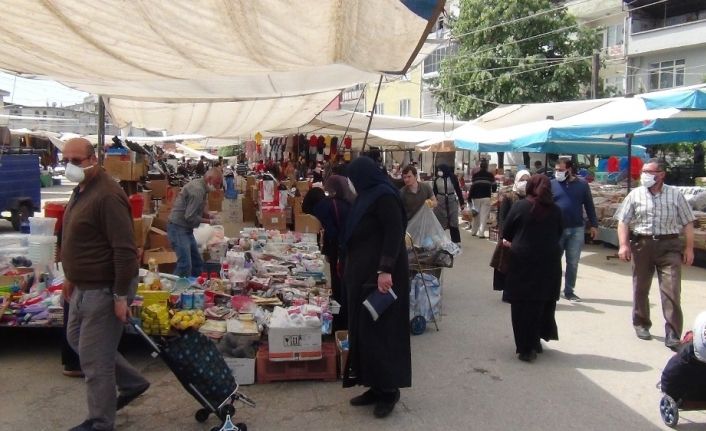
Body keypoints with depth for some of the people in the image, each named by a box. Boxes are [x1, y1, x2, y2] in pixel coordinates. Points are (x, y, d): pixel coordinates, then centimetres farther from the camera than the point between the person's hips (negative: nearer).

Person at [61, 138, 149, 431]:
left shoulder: (106, 196, -23)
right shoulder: (81, 190, 9)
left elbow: (125, 250, -26)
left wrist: (121, 295, -24)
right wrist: (72, 277, 22)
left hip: (105, 288, -11)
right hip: (85, 285, 11)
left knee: (93, 357, 0)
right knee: (76, 338, 23)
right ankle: (132, 382, 36)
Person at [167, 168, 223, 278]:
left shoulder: (200, 185, 10)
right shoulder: (198, 190, -21)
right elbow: (190, 217, -23)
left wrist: (208, 215, 3)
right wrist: (208, 221, -13)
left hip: (186, 229, 11)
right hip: (178, 228, -11)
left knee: (197, 262, 14)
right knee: (185, 265, -16)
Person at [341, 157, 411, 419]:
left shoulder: (384, 196, -13)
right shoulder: (369, 196, 16)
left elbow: (395, 233, -23)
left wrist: (385, 269, -31)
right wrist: (350, 268, 31)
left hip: (381, 275, -10)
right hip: (365, 273, 10)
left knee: (378, 331, -7)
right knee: (363, 330, 9)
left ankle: (389, 388, 5)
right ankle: (376, 386, 16)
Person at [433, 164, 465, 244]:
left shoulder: (452, 178, -7)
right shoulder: (437, 179, -1)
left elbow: (458, 190, -1)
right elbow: (434, 192, 8)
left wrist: (461, 202, 0)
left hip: (452, 202, -1)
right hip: (440, 202, 2)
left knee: (453, 222, 4)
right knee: (439, 222, 6)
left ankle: (455, 241, 11)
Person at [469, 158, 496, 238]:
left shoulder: (475, 175, 0)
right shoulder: (490, 175, 1)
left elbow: (472, 187, -4)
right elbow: (494, 187, 6)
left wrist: (469, 197, 2)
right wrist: (492, 191, 29)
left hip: (476, 197, 1)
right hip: (486, 197, -1)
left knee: (476, 215, 13)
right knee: (484, 216, -1)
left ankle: (473, 231, 22)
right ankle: (481, 233, -6)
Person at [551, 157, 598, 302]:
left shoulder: (582, 184, 3)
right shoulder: (552, 184, -1)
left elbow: (589, 206, 8)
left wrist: (594, 225, 5)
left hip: (576, 229, 1)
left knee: (573, 263, 8)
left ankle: (569, 291, 19)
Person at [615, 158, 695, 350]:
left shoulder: (675, 194, 2)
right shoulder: (635, 195, 3)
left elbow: (688, 223, 5)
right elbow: (623, 221, 3)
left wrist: (689, 248, 0)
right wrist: (624, 245, -7)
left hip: (669, 246, -2)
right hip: (642, 244, 2)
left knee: (671, 290, -8)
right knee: (640, 288, 12)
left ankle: (673, 334, -5)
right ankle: (641, 324, 29)